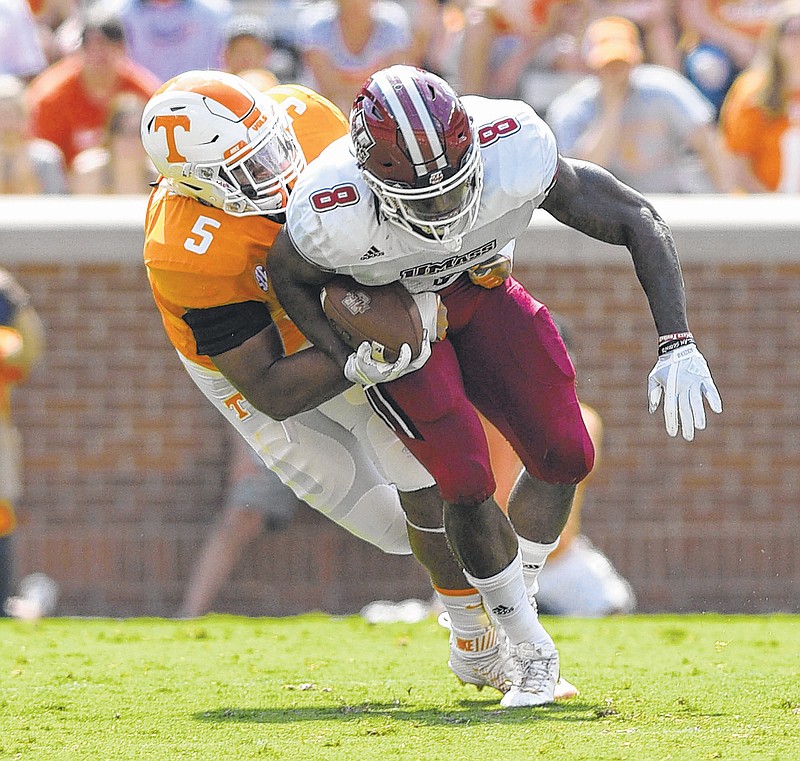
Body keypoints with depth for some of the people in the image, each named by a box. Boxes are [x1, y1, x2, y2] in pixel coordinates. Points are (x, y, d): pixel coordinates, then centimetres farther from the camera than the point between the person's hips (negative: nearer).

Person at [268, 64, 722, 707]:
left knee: (564, 457, -1)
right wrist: (349, 361, -26)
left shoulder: (514, 157, -37)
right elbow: (290, 276, -14)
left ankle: (513, 602, 24)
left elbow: (637, 221, -25)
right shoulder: (336, 215, -40)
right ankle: (530, 654, 6)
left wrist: (677, 346, -31)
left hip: (479, 291, 3)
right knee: (467, 483, -15)